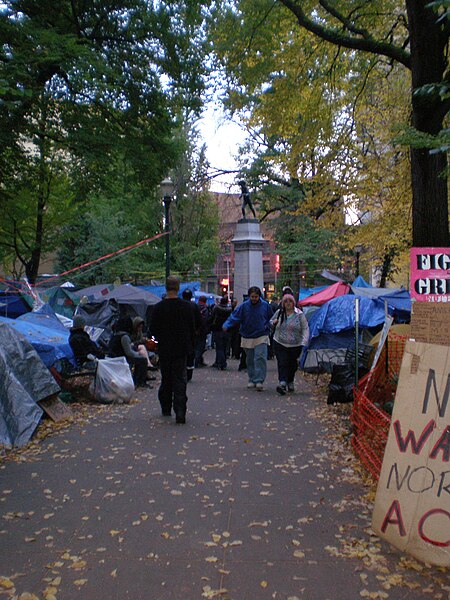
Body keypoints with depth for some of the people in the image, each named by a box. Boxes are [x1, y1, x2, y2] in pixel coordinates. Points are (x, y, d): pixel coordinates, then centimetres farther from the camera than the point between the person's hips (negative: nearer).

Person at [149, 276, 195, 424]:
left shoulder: (159, 307, -8)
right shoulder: (186, 306, -5)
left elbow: (153, 329, -3)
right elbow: (192, 328, 0)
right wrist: (190, 346, 11)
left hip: (164, 349, 0)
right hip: (181, 349, 0)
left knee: (166, 379, 16)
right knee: (180, 380, 2)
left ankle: (166, 409, 28)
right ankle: (180, 413, -6)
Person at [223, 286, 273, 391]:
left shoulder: (265, 305, -1)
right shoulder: (244, 306, -5)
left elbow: (270, 318, 15)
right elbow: (234, 316, -11)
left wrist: (267, 327, 3)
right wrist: (226, 325, -26)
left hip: (261, 337, -1)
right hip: (247, 338, 1)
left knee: (260, 358, -15)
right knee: (250, 360, 11)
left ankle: (259, 381, -13)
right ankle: (252, 380, 25)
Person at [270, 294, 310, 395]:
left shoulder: (299, 314, -4)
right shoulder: (279, 313, 3)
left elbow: (305, 329, -5)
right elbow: (271, 321, 20)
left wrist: (304, 342, -17)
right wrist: (274, 323, -6)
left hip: (295, 346, 0)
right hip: (280, 345, 0)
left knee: (292, 365, 12)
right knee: (282, 364, -12)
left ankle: (290, 383, 32)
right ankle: (282, 383, -20)